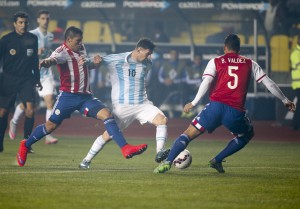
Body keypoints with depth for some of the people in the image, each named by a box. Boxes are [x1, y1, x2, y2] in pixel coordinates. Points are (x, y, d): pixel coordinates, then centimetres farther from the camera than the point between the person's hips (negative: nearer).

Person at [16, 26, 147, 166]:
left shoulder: (81, 49, 13)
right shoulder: (62, 52, -11)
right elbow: (53, 59, -34)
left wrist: (93, 62, 10)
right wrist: (46, 62, -59)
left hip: (85, 97, 6)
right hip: (68, 96, -6)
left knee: (106, 114, -14)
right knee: (51, 126, 1)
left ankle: (125, 149, -23)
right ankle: (25, 145, 26)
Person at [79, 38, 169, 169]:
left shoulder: (147, 64, 5)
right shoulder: (115, 60, -11)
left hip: (142, 104, 4)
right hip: (122, 107, -4)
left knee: (162, 119, -20)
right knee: (108, 135, 0)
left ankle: (159, 153, -24)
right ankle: (86, 160, 17)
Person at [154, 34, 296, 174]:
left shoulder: (215, 62, 12)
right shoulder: (250, 64, 17)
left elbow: (206, 83, -4)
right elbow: (268, 83, 19)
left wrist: (193, 103, -6)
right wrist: (285, 100, 29)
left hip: (215, 106, 0)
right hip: (236, 112, 1)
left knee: (188, 134, 8)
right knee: (247, 135, 30)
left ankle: (167, 162, -11)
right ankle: (217, 160, 20)